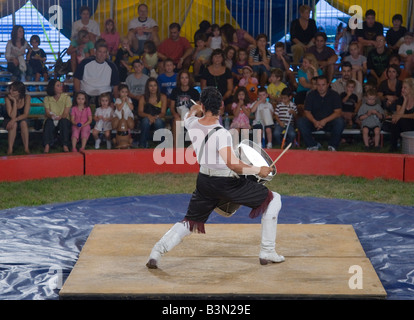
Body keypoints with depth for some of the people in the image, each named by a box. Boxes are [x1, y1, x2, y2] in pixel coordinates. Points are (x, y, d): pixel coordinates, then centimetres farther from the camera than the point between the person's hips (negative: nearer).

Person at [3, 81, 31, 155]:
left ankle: (26, 148, -29)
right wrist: (14, 101, -33)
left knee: (23, 123, -33)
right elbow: (12, 116, -27)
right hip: (8, 120, -1)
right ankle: (10, 149, -31)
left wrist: (14, 120, -36)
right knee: (14, 124, -35)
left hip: (21, 119, 1)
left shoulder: (26, 97, -17)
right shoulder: (8, 98, -22)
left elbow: (25, 114, -20)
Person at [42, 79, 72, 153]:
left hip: (63, 120, 0)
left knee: (63, 121, -35)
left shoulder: (66, 97, -1)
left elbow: (66, 113, -9)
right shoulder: (47, 98, 2)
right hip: (51, 120, 0)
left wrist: (59, 117, -32)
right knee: (49, 122, -34)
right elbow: (47, 113, -6)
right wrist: (51, 116, -31)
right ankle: (47, 146, -42)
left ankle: (65, 146, -37)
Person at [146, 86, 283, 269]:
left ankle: (156, 252, 4)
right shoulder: (220, 133, -24)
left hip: (204, 180, 6)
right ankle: (267, 252, 11)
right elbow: (232, 164, -30)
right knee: (273, 200, 10)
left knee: (190, 222, 20)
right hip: (228, 183, -6)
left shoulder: (192, 124, -5)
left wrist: (195, 109, 44)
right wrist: (258, 170, -20)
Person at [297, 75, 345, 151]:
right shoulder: (311, 95, 0)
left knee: (340, 122, -33)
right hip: (314, 122, 1)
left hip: (329, 122, -1)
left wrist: (325, 121, -27)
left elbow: (337, 112, -12)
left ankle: (332, 146, -15)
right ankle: (313, 145, -14)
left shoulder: (334, 95, -4)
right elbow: (307, 112, -4)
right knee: (300, 121, -26)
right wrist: (314, 122, -25)